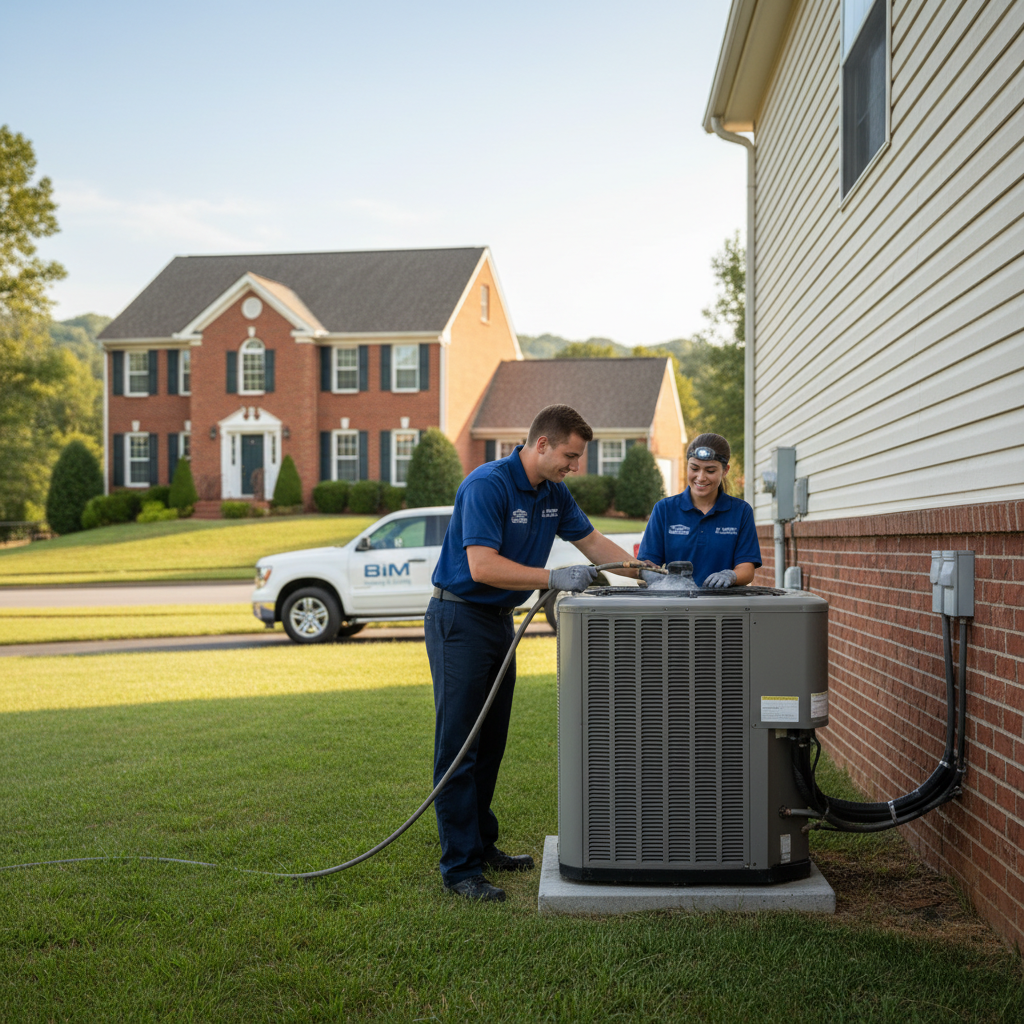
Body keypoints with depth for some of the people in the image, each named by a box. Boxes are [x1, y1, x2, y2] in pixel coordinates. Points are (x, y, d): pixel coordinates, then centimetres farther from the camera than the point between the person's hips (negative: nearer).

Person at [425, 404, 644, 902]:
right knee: (458, 744, -6)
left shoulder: (553, 493, 6)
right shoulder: (487, 485, -21)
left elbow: (592, 541, 15)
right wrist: (554, 578, -30)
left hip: (500, 619, 9)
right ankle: (459, 866, -3)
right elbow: (482, 566, -29)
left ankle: (481, 845, 25)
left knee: (490, 742, 14)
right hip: (459, 620, -9)